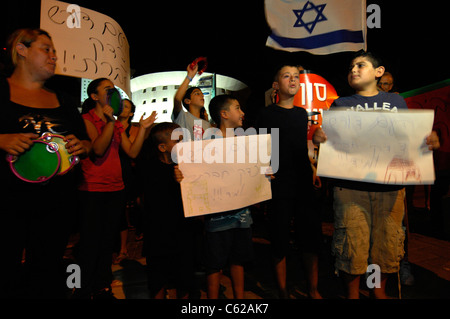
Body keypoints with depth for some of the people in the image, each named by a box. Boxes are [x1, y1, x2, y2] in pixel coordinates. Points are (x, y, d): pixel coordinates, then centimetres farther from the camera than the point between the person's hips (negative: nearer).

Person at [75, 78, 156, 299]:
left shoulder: (117, 124, 15)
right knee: (91, 242, 0)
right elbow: (98, 149, -17)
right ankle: (84, 290, 16)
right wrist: (109, 121, -17)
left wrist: (143, 128, 0)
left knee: (107, 241, 14)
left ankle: (103, 288, 27)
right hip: (92, 190, -6)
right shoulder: (86, 119, -3)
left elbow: (132, 152, 6)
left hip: (116, 189, 6)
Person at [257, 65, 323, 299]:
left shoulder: (302, 113, 13)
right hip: (279, 186, -4)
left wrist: (313, 173, 14)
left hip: (304, 185, 5)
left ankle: (313, 289, 28)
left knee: (311, 238, 10)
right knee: (280, 240, 5)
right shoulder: (267, 113, -1)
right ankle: (283, 291, 23)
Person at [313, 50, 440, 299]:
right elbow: (329, 141, 7)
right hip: (350, 187, -1)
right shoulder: (340, 105, 11)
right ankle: (352, 294, 22)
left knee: (388, 243, 9)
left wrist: (430, 141, -6)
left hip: (391, 187, 2)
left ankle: (379, 290, 35)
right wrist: (317, 138, -15)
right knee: (352, 245, -2)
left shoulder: (396, 101, 14)